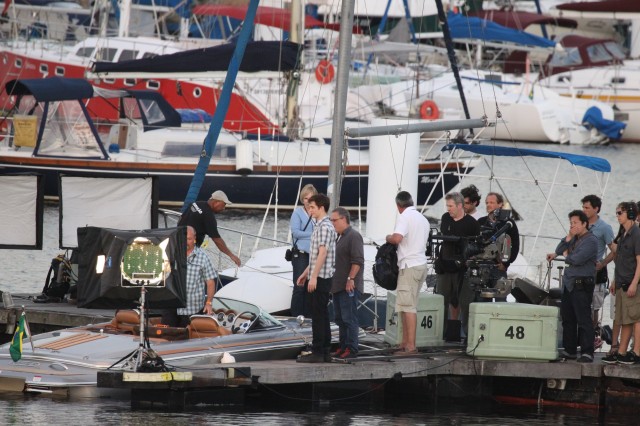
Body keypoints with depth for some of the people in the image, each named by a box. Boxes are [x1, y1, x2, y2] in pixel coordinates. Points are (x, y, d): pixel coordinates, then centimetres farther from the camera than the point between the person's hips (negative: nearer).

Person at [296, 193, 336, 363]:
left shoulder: (325, 227, -14)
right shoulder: (320, 226, 18)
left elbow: (323, 253, -21)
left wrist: (314, 276, -23)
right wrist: (306, 273, 25)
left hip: (321, 278, -10)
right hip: (319, 277, 10)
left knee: (318, 315, -9)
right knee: (321, 315, 11)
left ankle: (317, 352, -9)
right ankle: (324, 352, 14)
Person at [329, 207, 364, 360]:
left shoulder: (353, 236, -11)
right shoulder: (340, 237, 19)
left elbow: (358, 261, -19)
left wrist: (351, 279, -24)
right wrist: (332, 283, 22)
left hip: (349, 286, -10)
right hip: (338, 286, 10)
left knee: (349, 318, -9)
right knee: (340, 319, 13)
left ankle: (351, 349, -8)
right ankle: (343, 347, 18)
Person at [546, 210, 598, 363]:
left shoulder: (590, 240, -10)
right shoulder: (574, 238, 17)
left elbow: (577, 259, -18)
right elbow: (558, 251, 14)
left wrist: (566, 256, 2)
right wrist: (567, 239, 1)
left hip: (582, 284, -9)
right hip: (569, 283, 9)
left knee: (583, 319, -9)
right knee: (567, 318, 12)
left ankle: (587, 353, -8)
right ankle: (569, 350, 19)